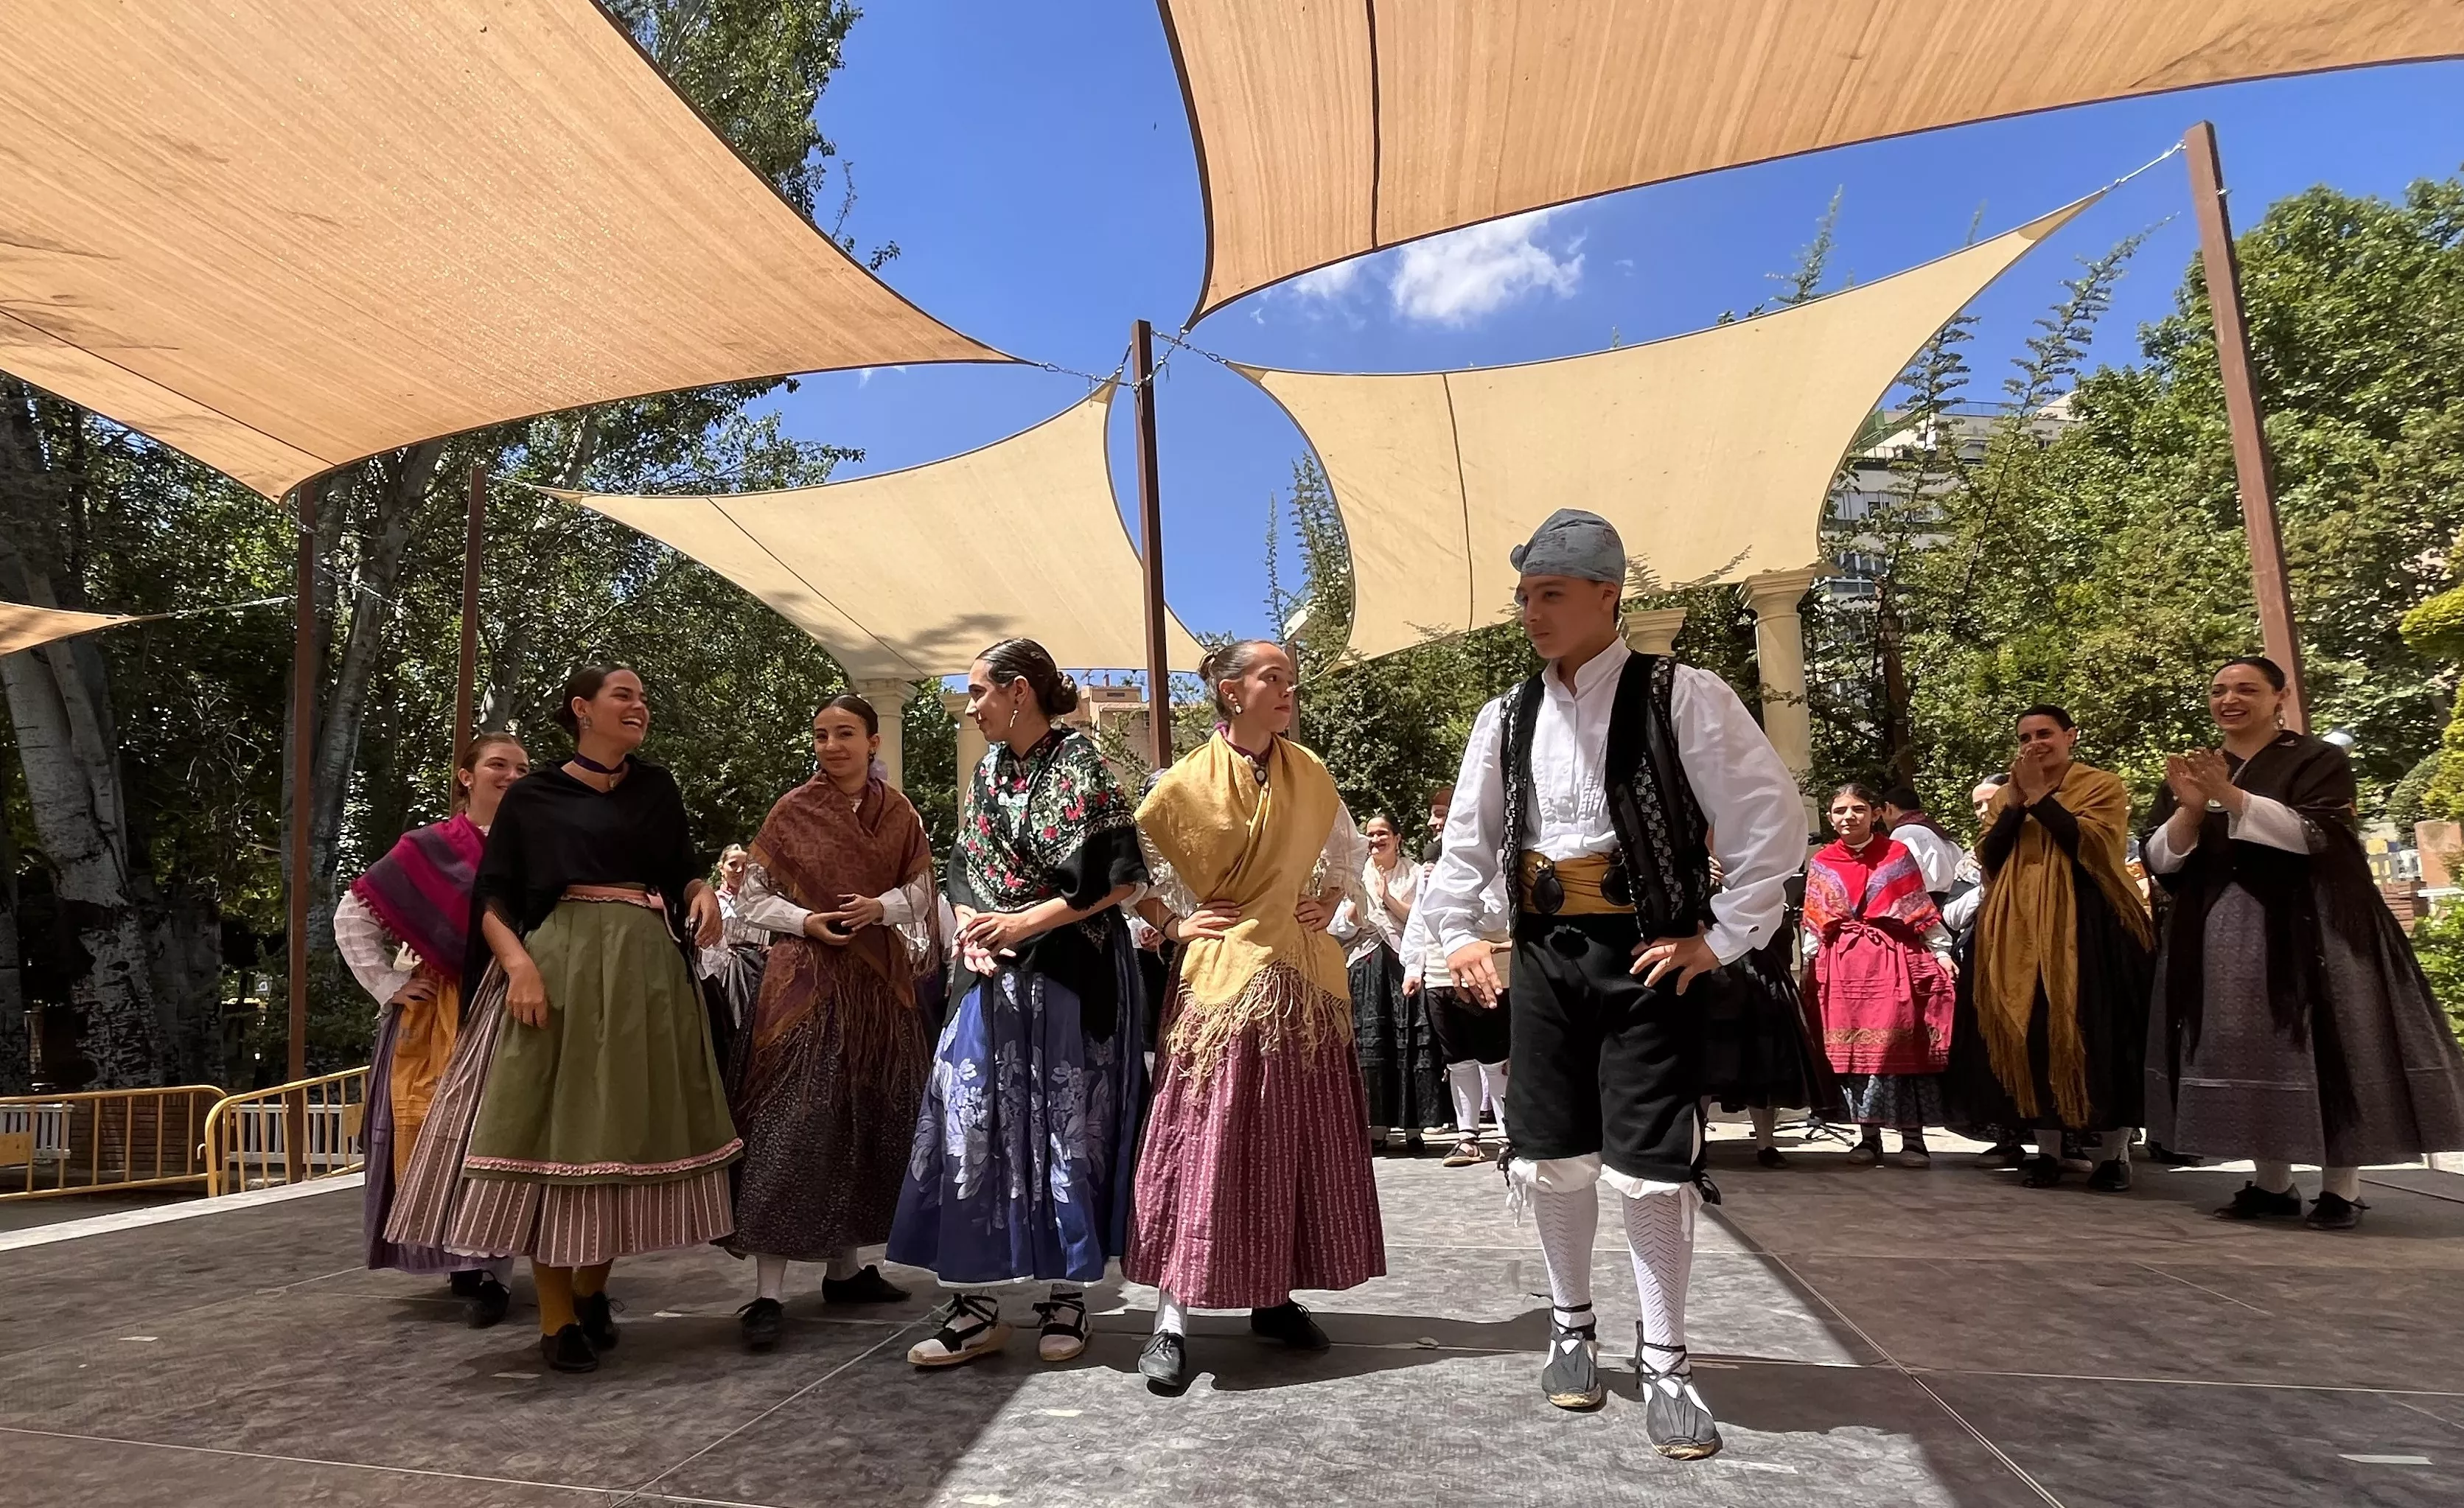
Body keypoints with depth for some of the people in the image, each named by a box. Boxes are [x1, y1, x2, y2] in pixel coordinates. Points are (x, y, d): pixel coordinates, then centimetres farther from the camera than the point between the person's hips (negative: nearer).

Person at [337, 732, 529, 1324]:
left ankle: (485, 1268, 9)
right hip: (439, 1017, 0)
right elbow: (353, 915, 7)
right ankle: (465, 1265, 17)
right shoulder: (429, 848, 1)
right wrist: (388, 985, 1)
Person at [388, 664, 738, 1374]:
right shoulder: (533, 794, 4)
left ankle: (592, 1289, 24)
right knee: (551, 1125, -4)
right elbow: (493, 900, 0)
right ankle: (556, 1316, 7)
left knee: (628, 1128, 7)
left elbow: (683, 871, 18)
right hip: (558, 965, -3)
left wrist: (703, 894, -5)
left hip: (645, 969, 3)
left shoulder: (657, 788, 13)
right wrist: (517, 962, -16)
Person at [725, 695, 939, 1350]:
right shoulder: (793, 810, 0)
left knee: (870, 1120, 9)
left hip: (879, 978, 4)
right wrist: (805, 920, -14)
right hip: (805, 976, -4)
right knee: (791, 1123, -8)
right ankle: (768, 1291, -4)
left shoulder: (898, 812, 6)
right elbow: (752, 894, 2)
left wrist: (880, 907, -11)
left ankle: (843, 1267, 24)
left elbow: (920, 889, 8)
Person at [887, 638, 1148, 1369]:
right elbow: (963, 868, 16)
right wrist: (972, 928, -4)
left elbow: (1121, 878, -14)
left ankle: (1068, 1295, 18)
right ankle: (977, 1305, 11)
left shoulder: (1078, 763, -8)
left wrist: (1024, 923, -14)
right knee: (971, 1125, 2)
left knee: (1068, 1127, 2)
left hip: (1071, 973, -6)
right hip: (993, 974, 6)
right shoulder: (987, 770, 13)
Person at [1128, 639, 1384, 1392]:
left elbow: (1349, 850, 22)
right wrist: (1174, 922, -4)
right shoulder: (1188, 782, -5)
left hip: (1303, 976, 5)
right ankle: (1171, 1320, 0)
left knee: (1299, 1134, 8)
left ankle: (1275, 1295, 22)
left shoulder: (1309, 774, 7)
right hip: (1223, 975, -5)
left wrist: (1330, 901, 7)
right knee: (1205, 1133, -6)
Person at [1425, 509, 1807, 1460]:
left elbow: (1772, 821, -9)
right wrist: (1458, 936, 8)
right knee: (1551, 1155, 11)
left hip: (1646, 955, -4)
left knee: (1650, 1165, -2)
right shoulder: (1507, 718, 7)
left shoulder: (1681, 697, -8)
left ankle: (1664, 1363, 17)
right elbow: (1467, 839, 15)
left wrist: (1724, 940, -11)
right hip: (1542, 954, 5)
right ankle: (1570, 1325, 31)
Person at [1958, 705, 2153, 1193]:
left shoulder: (2104, 786, 3)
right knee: (2032, 1032, 1)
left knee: (2097, 1033, -3)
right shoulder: (2004, 797, 16)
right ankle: (2047, 1149, 9)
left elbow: (2090, 843, -15)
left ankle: (2116, 1152, 8)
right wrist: (2017, 802, -6)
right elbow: (1988, 860, 3)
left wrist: (2040, 796, -12)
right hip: (2022, 932, 4)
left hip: (2089, 927, -4)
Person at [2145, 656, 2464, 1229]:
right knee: (2247, 1053, 4)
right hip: (2218, 935, 4)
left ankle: (2340, 1189, 7)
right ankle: (2272, 1183, 12)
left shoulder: (2317, 759, 0)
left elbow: (2315, 835, -15)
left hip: (2305, 927, -4)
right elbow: (2161, 861, 4)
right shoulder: (2190, 772, 12)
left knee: (2318, 1048, -2)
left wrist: (2231, 797, -24)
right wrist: (2190, 809, -13)